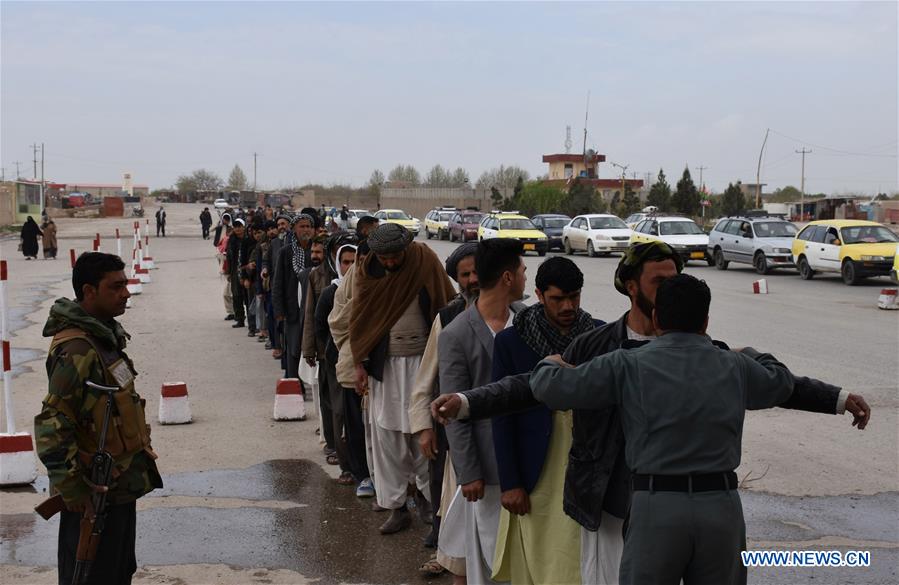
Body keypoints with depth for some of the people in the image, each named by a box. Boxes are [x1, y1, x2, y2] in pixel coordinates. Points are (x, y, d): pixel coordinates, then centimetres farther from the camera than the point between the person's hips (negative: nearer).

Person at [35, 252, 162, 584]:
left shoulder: (105, 336, 9)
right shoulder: (77, 349, -23)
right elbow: (51, 426, -27)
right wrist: (72, 488, -24)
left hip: (119, 485, 10)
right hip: (94, 494, -10)